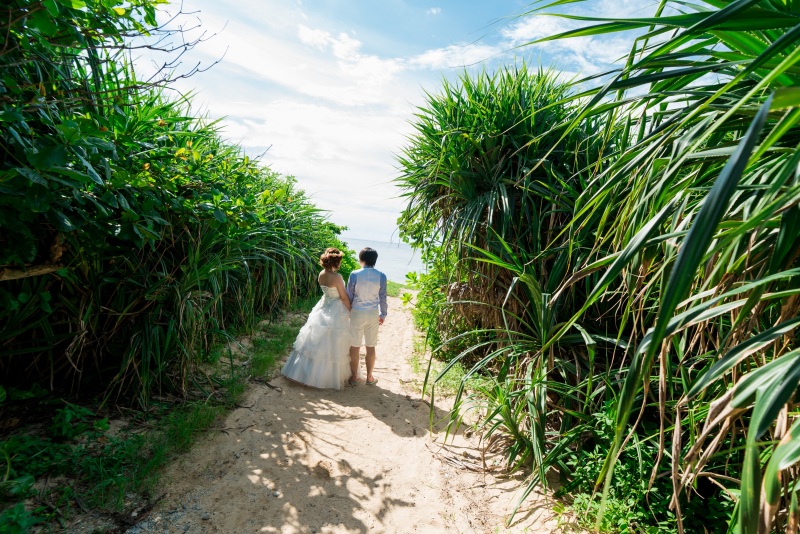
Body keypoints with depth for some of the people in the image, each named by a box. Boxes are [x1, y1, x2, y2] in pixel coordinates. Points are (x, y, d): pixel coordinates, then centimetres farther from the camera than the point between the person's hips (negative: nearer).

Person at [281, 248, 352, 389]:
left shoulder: (321, 275, -2)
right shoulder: (337, 277, -22)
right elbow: (344, 297, -13)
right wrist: (350, 312, -3)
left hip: (322, 308, 7)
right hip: (336, 311, -7)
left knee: (316, 341, 18)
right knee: (333, 345, 6)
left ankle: (301, 371, 29)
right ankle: (328, 376, 18)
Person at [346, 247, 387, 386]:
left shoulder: (354, 274, -11)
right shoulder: (381, 276, -7)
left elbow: (349, 296, -4)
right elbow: (382, 298, -1)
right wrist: (383, 314, 13)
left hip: (357, 312, -1)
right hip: (373, 314, 2)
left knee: (355, 346, 10)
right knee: (371, 347, 13)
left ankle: (354, 377, 21)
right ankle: (369, 377, 24)